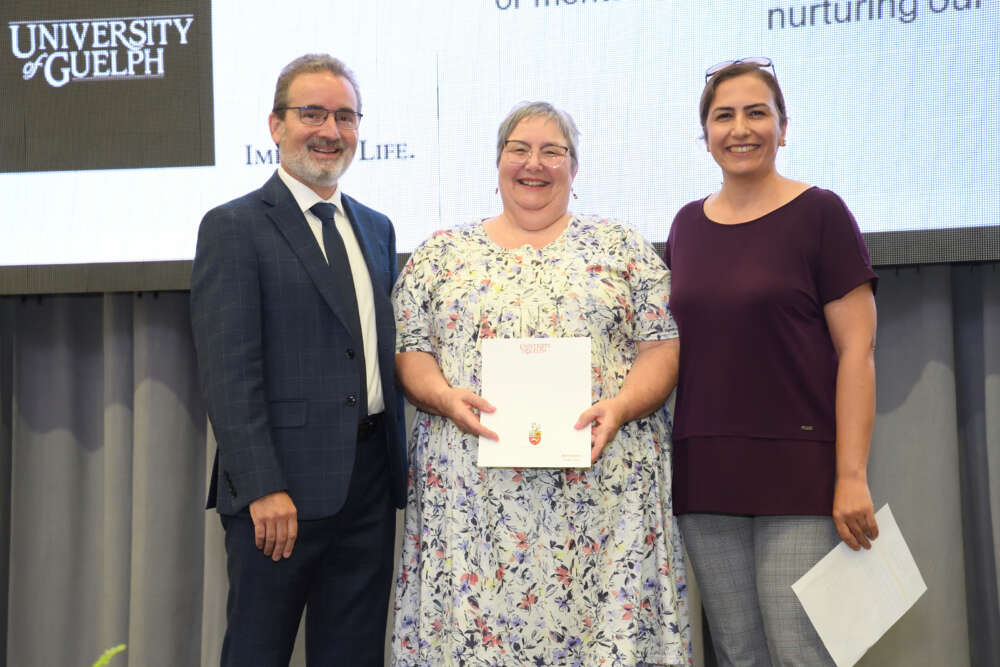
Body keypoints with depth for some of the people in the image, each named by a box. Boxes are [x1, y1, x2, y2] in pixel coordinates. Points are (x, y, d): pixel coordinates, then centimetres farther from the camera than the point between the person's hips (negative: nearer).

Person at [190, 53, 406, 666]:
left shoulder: (377, 229, 15)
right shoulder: (234, 228, -5)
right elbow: (228, 372, -12)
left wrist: (399, 463, 10)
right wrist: (263, 487, -19)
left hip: (370, 479, 6)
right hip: (281, 484, -6)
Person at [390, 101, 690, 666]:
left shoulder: (621, 247, 9)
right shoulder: (442, 254, 11)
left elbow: (662, 345, 4)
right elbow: (409, 351, 8)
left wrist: (621, 407, -13)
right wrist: (445, 396, -11)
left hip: (603, 487, 0)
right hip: (473, 488, 1)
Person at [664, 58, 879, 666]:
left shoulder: (819, 213, -3)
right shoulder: (688, 224, 11)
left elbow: (856, 349, -7)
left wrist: (852, 475, -13)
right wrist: (667, 462, 10)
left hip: (798, 478, -4)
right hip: (705, 477, 5)